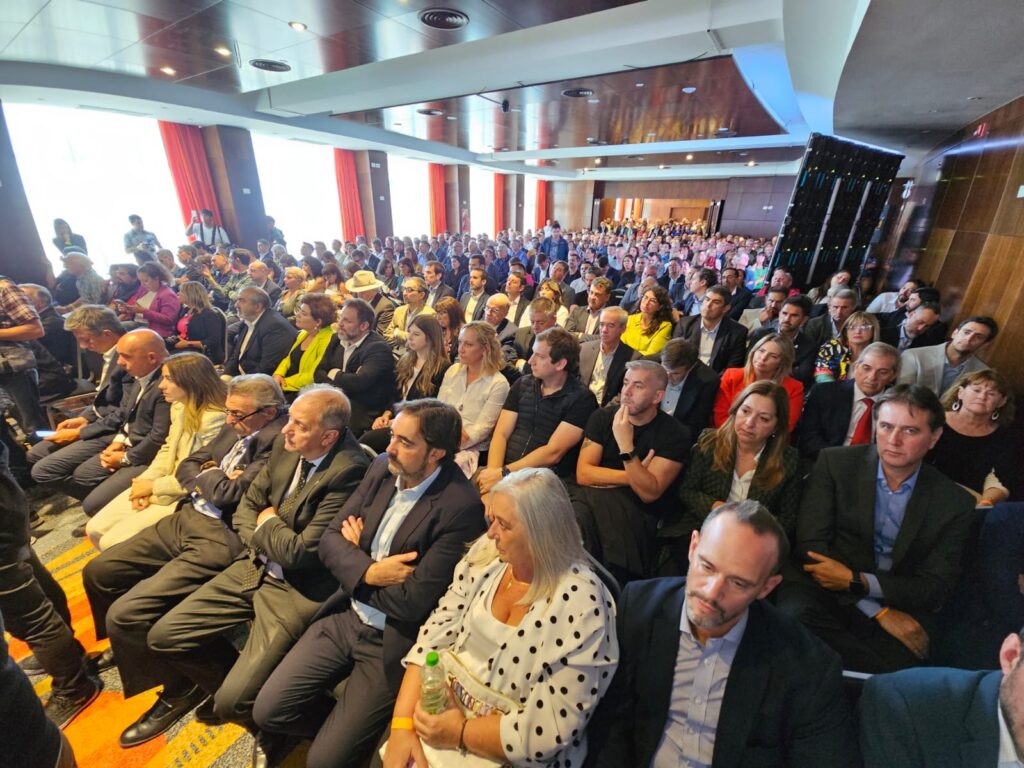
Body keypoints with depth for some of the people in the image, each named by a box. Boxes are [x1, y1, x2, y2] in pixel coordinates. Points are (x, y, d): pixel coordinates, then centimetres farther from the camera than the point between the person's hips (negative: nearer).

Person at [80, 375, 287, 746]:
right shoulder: (234, 429, 9)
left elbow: (231, 493, -24)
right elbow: (187, 467, 15)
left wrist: (208, 474, -3)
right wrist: (213, 478, -7)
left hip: (220, 540, -10)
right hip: (186, 519, 10)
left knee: (125, 614, -12)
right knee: (97, 572, 19)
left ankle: (178, 690, 13)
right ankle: (128, 642, 46)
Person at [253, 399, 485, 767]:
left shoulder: (461, 507, -27)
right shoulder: (382, 468, -5)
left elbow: (412, 601, -24)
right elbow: (330, 539, 0)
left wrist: (358, 551, -9)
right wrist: (368, 571, -20)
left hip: (393, 643, -6)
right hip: (344, 617, 6)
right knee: (267, 711, 5)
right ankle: (344, 727, 28)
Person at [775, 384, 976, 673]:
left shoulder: (956, 502, 4)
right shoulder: (835, 462, -3)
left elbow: (935, 587, 0)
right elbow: (810, 544, -8)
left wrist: (856, 581, -17)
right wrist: (879, 612, -13)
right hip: (824, 593, 0)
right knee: (795, 613, -34)